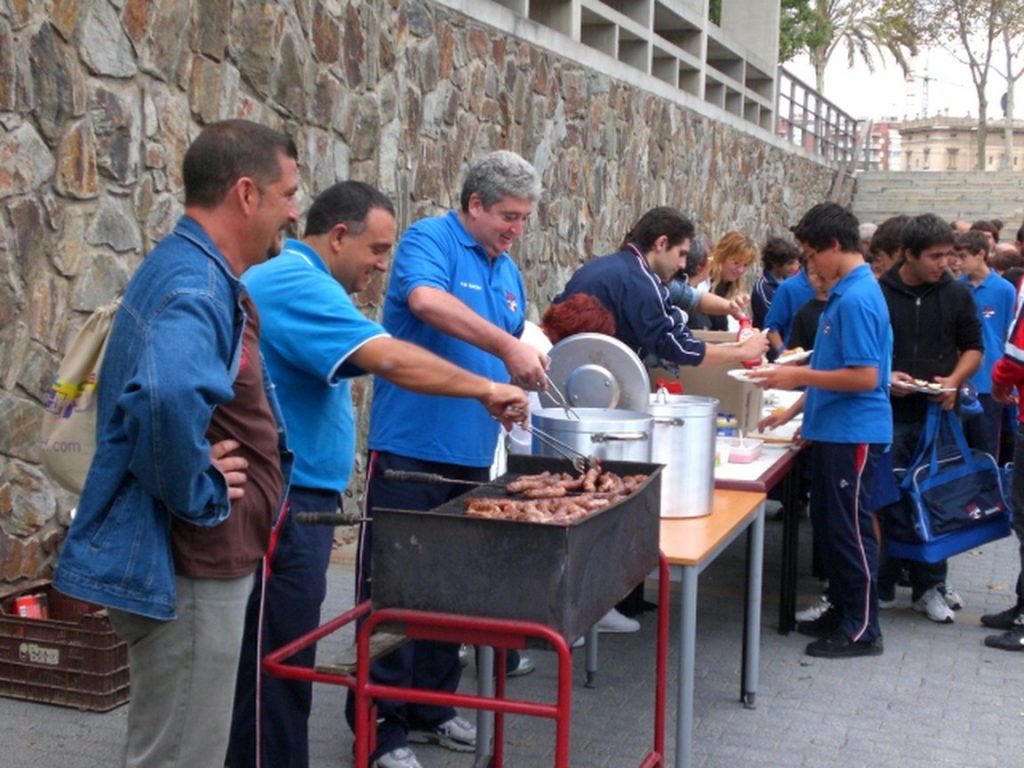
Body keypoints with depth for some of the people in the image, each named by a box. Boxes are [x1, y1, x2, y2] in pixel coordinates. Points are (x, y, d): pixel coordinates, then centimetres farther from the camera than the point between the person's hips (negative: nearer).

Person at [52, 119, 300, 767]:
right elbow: (167, 396, -43)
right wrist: (199, 496, -26)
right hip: (190, 567, -10)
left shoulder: (201, 273, 12)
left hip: (203, 561, 10)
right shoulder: (196, 285, -22)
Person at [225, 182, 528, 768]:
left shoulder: (293, 282, 18)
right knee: (275, 671, -3)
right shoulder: (296, 285, -17)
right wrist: (484, 389, -20)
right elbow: (387, 358, -28)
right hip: (281, 508, -11)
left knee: (282, 666, 17)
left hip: (296, 504, 11)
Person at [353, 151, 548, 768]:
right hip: (411, 446, -8)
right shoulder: (431, 241, -7)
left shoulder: (507, 271, 16)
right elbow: (426, 301, -29)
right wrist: (507, 346, -34)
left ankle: (433, 707, 28)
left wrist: (530, 365, 5)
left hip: (473, 454, 8)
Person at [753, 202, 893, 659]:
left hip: (854, 434, -10)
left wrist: (798, 376, -17)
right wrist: (795, 411, 20)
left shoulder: (857, 299, -19)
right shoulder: (844, 293, 12)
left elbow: (865, 377, -23)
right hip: (832, 430, 10)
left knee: (849, 529, 0)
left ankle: (862, 630, 11)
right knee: (827, 524, 17)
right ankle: (842, 611, 29)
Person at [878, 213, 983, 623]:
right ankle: (881, 585, 17)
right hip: (889, 413, -2)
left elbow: (972, 347, 12)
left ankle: (930, 587, 21)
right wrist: (884, 377, -15)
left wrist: (954, 380, -6)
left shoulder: (957, 294, 5)